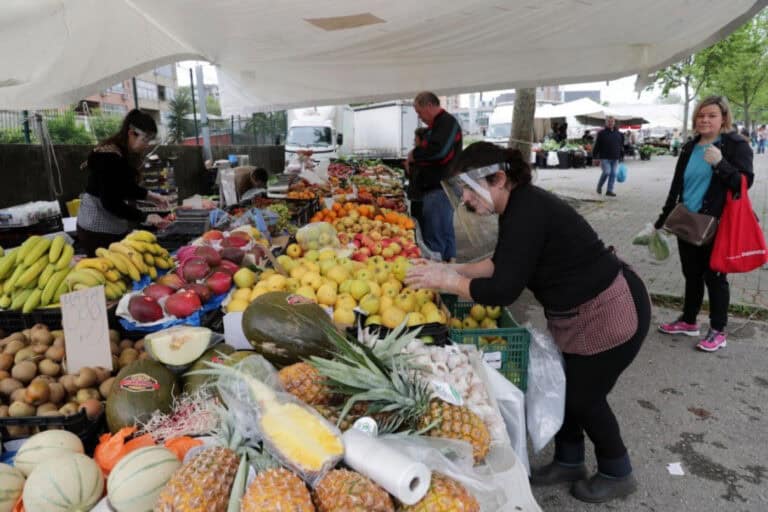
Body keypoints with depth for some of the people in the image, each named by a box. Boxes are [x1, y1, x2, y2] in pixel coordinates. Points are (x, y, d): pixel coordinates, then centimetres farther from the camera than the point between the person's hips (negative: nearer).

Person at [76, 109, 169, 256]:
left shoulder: (126, 154, 5)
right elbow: (110, 202, -25)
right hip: (97, 229, -9)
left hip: (116, 228, 9)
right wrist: (145, 217, -23)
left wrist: (149, 195, 5)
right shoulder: (108, 156, -22)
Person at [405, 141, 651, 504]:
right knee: (566, 388, 19)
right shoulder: (519, 206, 1)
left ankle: (616, 474, 34)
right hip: (579, 312, 9)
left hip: (611, 313, -9)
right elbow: (503, 264, 11)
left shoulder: (527, 212, -29)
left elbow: (503, 290, -30)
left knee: (584, 396, 8)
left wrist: (445, 281, -21)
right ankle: (568, 461, 40)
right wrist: (452, 269, 1)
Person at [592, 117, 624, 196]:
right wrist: (595, 156, -7)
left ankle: (609, 191, 8)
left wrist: (621, 156, 14)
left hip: (615, 158, 5)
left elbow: (621, 146, 17)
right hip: (604, 158, -5)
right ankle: (599, 186, 11)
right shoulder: (601, 133, -3)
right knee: (606, 172, -14)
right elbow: (597, 145, -3)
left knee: (613, 174, 2)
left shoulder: (619, 134, 10)